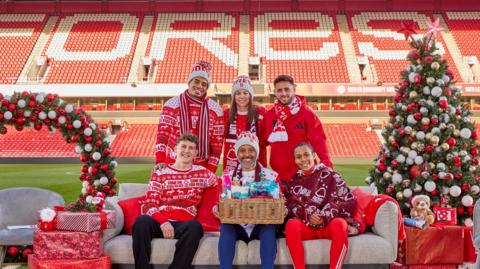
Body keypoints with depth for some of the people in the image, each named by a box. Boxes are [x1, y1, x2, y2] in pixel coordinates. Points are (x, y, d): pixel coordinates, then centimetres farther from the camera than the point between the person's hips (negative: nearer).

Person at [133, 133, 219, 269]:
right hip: (159, 222, 0)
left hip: (184, 224, 0)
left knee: (194, 226, -36)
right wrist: (162, 222, -16)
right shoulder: (159, 174, 13)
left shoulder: (202, 173, 18)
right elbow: (148, 204, 4)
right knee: (142, 221, -34)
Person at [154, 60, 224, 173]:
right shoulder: (173, 104, -4)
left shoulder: (215, 109, 1)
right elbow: (163, 132, -11)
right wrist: (160, 160, -24)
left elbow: (217, 142, 2)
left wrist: (210, 171, -3)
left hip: (202, 166, 1)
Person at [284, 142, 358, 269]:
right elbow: (289, 205, 6)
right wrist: (307, 214, -14)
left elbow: (349, 201, 2)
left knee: (339, 223, -36)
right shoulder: (293, 181, 18)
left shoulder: (330, 175, 10)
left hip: (329, 224, -1)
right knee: (291, 224, -33)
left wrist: (325, 215, -12)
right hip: (306, 225, 1)